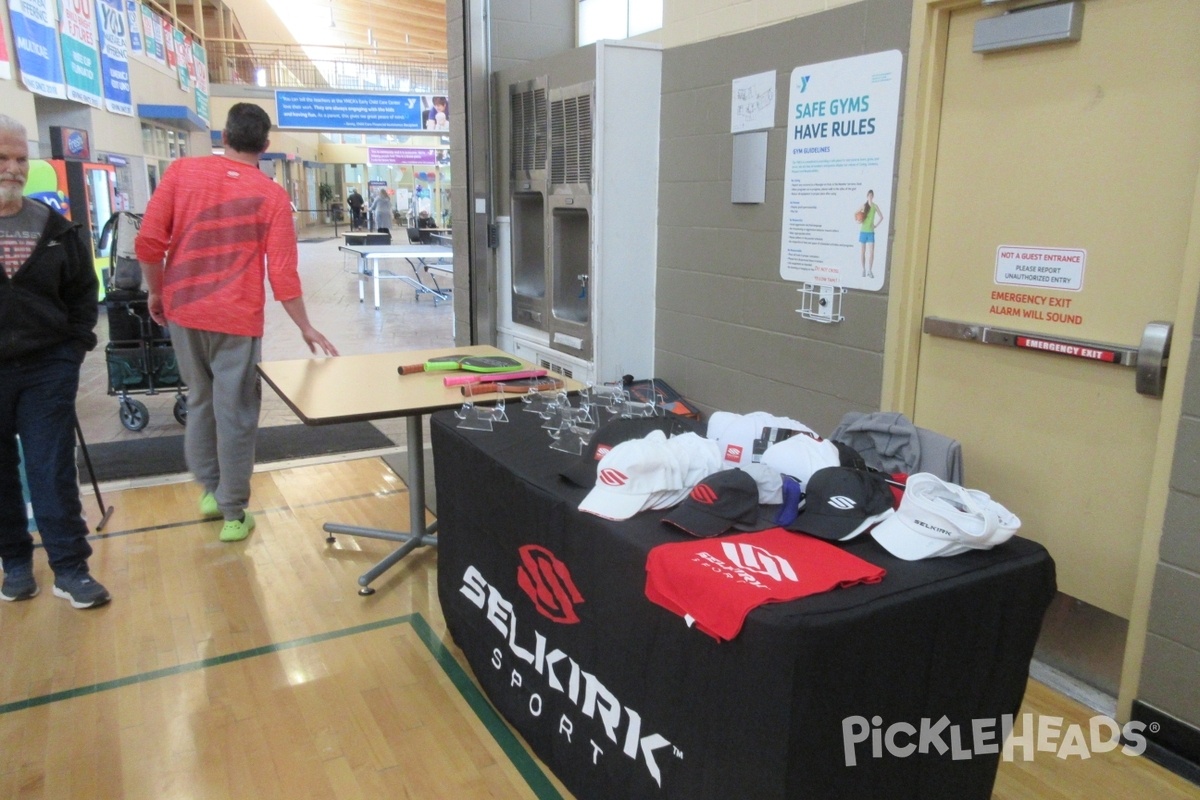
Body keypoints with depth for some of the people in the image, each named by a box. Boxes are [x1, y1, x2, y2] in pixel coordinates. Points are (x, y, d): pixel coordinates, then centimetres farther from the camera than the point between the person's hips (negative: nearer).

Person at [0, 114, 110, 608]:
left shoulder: (55, 229, 3)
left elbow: (83, 291, 12)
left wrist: (77, 343, 2)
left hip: (48, 368, 1)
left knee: (53, 471, 3)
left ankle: (70, 568, 8)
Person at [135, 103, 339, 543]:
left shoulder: (182, 171, 0)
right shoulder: (271, 195, -5)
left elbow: (149, 240, -4)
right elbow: (282, 272, -6)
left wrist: (156, 292, 12)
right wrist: (305, 328, 5)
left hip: (183, 310, 3)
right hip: (236, 318, -3)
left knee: (200, 400, 21)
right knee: (235, 414, 5)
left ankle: (210, 489, 31)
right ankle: (234, 515, 13)